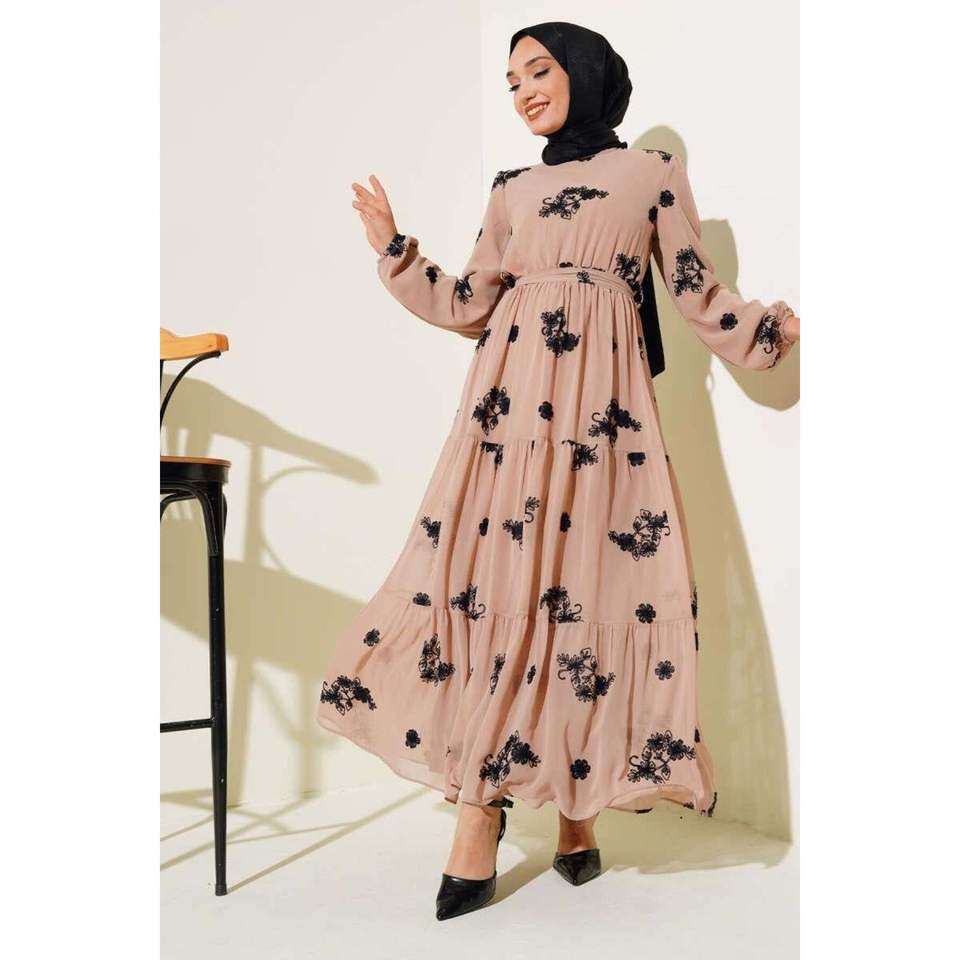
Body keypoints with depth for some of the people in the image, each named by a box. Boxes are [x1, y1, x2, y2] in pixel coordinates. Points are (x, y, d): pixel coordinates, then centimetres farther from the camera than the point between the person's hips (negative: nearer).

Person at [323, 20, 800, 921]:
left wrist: (782, 324, 0)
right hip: (512, 398, 2)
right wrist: (394, 250, 14)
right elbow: (469, 307, 17)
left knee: (588, 581, -5)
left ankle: (578, 804, 8)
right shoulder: (511, 190, 19)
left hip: (600, 400, -2)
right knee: (495, 575, -7)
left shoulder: (654, 173, 11)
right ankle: (481, 807, -1)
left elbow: (699, 295, 11)